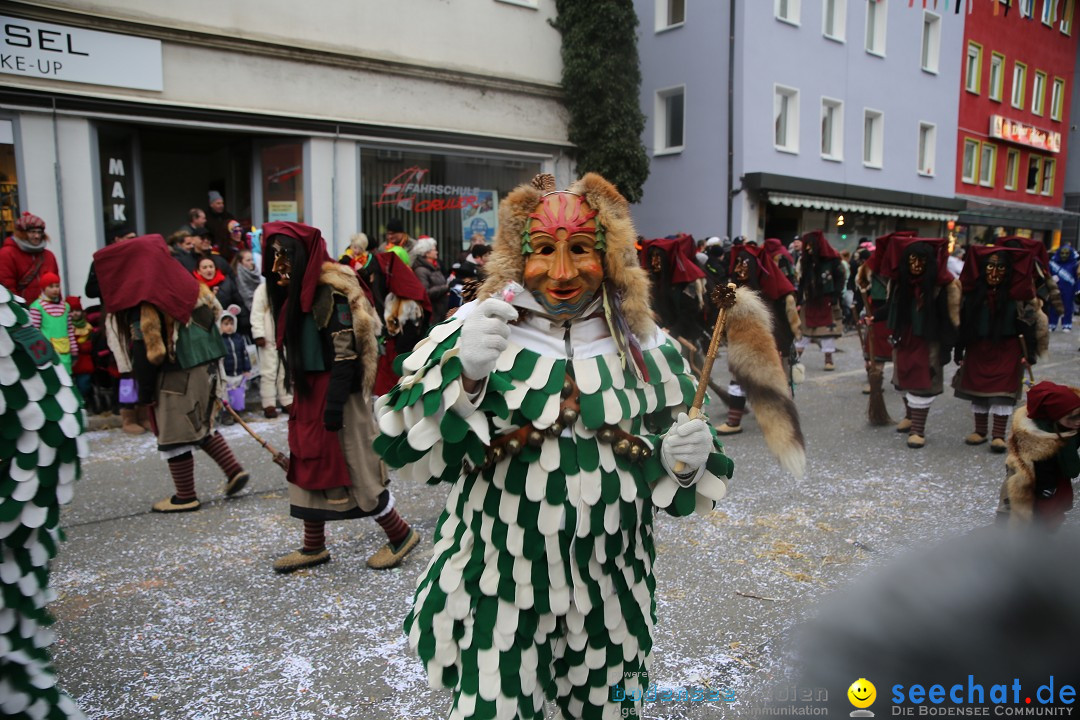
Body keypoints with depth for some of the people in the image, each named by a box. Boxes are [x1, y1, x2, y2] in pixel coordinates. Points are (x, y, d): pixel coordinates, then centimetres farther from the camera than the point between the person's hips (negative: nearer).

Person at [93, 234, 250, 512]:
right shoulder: (187, 284, 5)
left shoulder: (145, 303, -15)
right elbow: (214, 311, 13)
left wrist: (145, 392, -6)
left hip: (176, 375, -8)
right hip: (207, 368, 8)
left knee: (174, 435, 6)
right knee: (201, 426, 24)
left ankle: (185, 497, 16)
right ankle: (235, 471, 18)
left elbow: (147, 353, -16)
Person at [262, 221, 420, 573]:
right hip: (309, 396, 9)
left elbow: (346, 354, -21)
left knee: (355, 468, -2)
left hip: (338, 395, -9)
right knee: (308, 465, 14)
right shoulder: (297, 294, 11)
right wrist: (297, 396, 17)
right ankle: (314, 546, 27)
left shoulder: (332, 294, -17)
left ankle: (401, 534, 14)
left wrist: (334, 403, -22)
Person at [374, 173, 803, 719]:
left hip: (611, 598, 3)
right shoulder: (474, 330, -8)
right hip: (499, 595, -2)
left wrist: (685, 461, -12)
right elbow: (401, 448, -15)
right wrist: (465, 372, -30)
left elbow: (675, 486, 11)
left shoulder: (647, 350, 1)